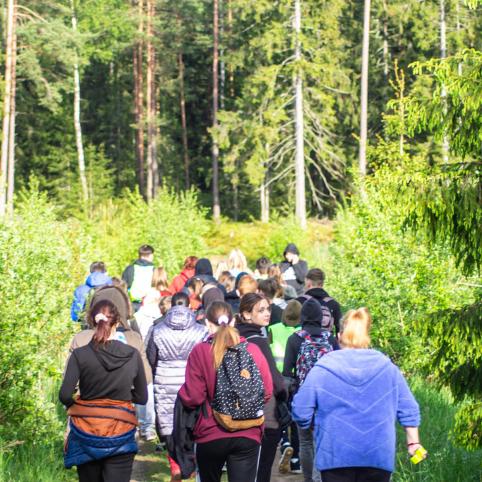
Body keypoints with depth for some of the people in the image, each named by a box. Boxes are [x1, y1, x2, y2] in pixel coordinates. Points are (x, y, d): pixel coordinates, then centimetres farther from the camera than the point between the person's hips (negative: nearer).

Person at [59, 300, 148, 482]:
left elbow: (65, 395, -14)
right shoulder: (132, 355, -5)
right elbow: (141, 397, 2)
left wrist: (75, 406, 6)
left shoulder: (80, 355, -9)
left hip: (86, 433, 1)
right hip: (121, 435, -1)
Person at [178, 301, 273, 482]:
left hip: (210, 435, 0)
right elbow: (267, 392, 2)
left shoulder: (199, 351, -9)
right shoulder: (253, 350, -2)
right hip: (248, 436, 1)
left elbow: (192, 397, -11)